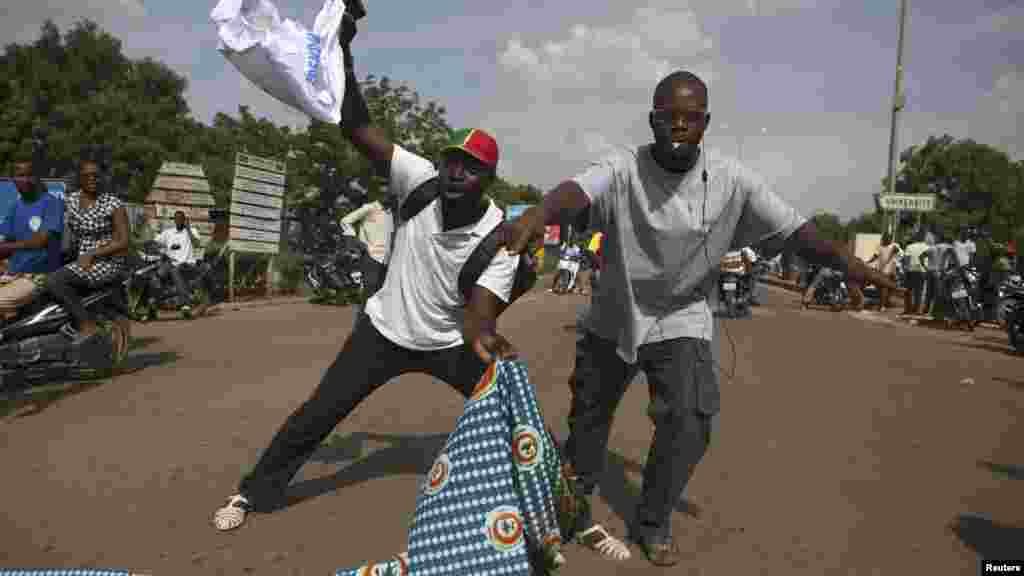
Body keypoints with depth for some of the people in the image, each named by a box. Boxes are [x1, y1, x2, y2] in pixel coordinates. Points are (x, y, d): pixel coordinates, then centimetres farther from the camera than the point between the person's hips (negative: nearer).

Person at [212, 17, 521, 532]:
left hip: (449, 344, -1)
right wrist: (341, 50, -39)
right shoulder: (420, 181, -20)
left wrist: (484, 340, -61)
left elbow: (479, 313, -37)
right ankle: (253, 492, 29)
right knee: (317, 415, 6)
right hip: (383, 331, 1)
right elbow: (357, 128, -26)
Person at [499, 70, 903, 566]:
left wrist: (849, 262, -35)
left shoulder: (732, 181, -13)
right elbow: (576, 191, -39)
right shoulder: (622, 168, -19)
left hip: (682, 321, 1)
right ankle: (573, 507, 41)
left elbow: (794, 230, -16)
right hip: (613, 317, 0)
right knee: (589, 414, 14)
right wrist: (538, 215, -62)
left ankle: (652, 525, 15)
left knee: (688, 421, -11)